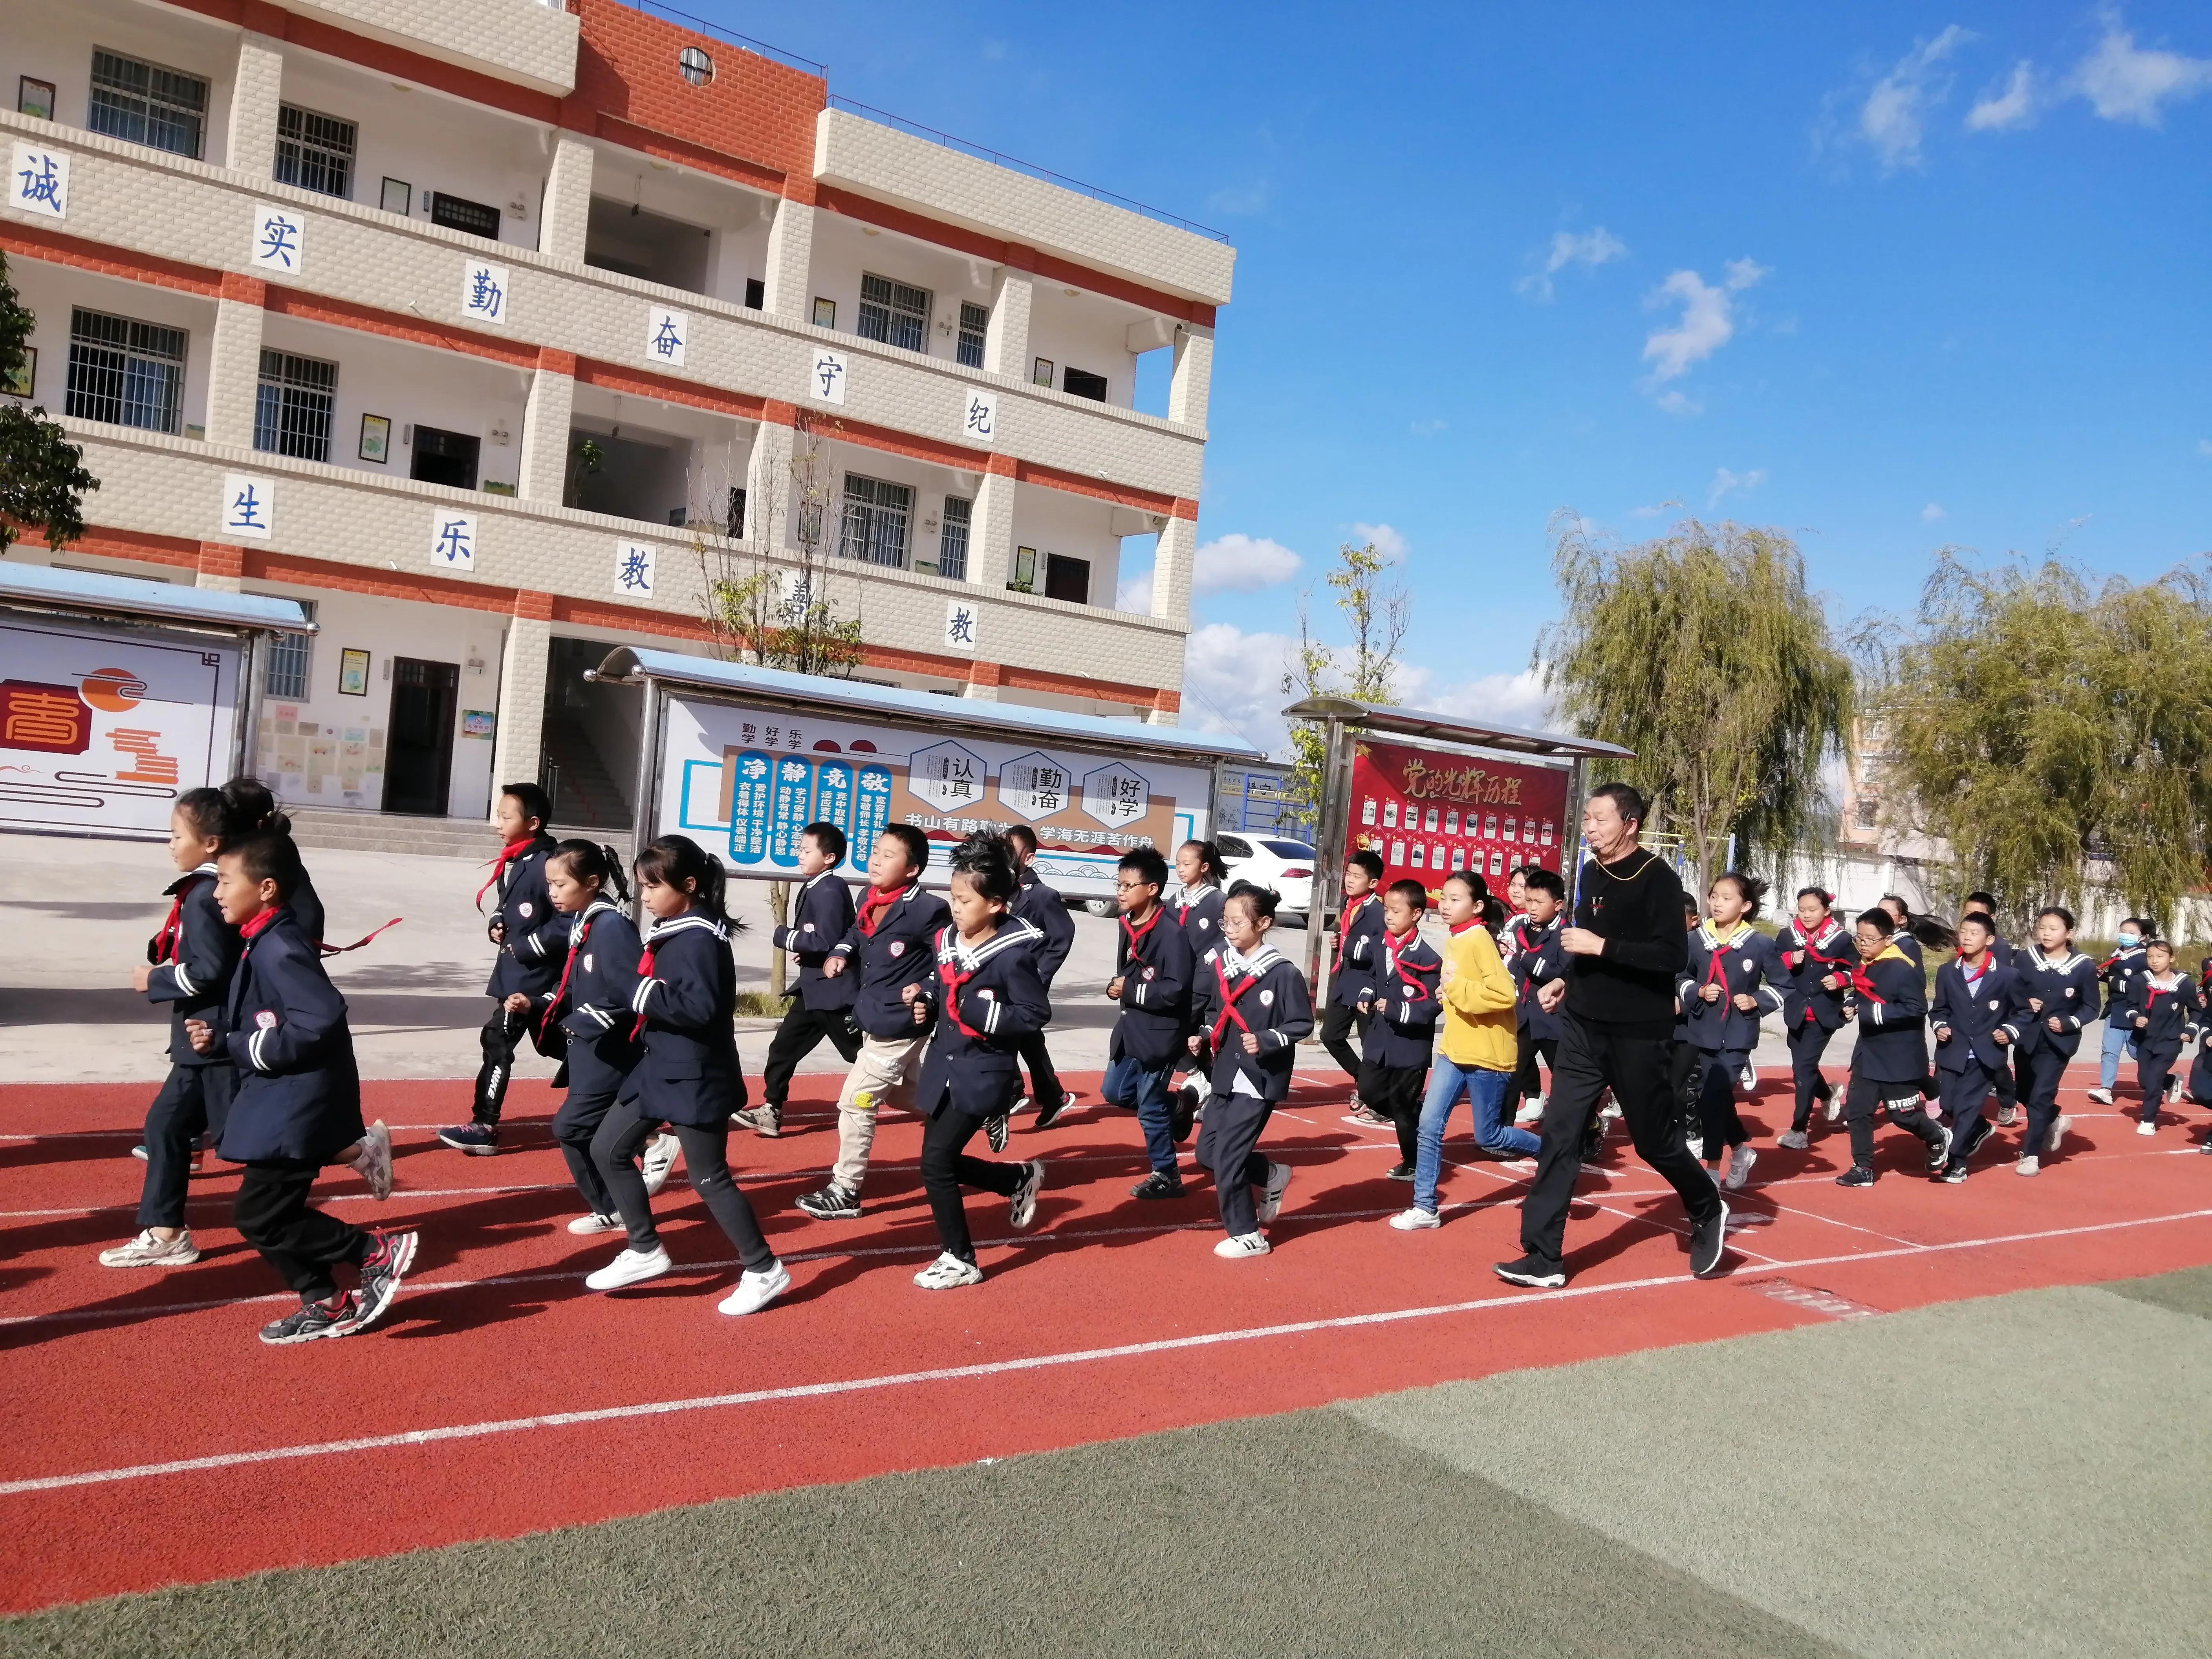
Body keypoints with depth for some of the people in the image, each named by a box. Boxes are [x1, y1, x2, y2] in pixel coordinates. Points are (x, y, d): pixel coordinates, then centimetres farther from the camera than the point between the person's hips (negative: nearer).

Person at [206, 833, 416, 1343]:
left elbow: (322, 1018, -31)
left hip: (298, 1106, -10)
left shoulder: (278, 948, -21)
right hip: (285, 1102, 10)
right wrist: (218, 1036, 4)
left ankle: (378, 1252, 4)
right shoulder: (264, 942, 10)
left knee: (258, 1216, -4)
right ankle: (326, 1303, 27)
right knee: (273, 1209, 16)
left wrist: (257, 1050, -20)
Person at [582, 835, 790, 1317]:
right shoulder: (670, 934, 9)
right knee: (609, 1149, 14)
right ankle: (646, 1251, 25)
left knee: (709, 1178, -1)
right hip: (659, 1069, 10)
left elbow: (701, 1007, -31)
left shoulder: (701, 940, -20)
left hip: (696, 1079, -10)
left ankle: (765, 1271, 13)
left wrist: (645, 995, -23)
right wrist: (643, 997, 0)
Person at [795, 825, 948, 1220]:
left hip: (899, 1027, -9)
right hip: (874, 1022, 9)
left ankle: (845, 1191, 13)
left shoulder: (926, 910, -22)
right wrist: (840, 952, 0)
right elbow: (856, 933, 20)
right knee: (903, 1094, 25)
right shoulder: (868, 900, 1)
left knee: (856, 1101, -2)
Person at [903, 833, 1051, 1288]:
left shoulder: (1013, 954, -18)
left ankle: (959, 1260, 10)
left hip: (983, 1074, -8)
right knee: (943, 1161, 13)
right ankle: (1021, 1179, 39)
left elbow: (1035, 1014, -16)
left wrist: (982, 1011, -25)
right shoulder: (948, 940, 3)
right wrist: (924, 1000, -3)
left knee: (937, 1161, -9)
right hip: (942, 1066, 8)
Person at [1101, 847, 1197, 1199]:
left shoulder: (1172, 934, -22)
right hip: (1131, 1027, 9)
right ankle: (1176, 1110, 34)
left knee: (1150, 1108, 2)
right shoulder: (1128, 925, 5)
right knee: (1114, 1092, 16)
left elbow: (1175, 991, -26)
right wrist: (1115, 986, -3)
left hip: (1160, 1033, -9)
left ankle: (1167, 1176, 20)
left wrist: (1129, 990, -19)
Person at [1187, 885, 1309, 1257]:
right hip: (1227, 1075, 7)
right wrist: (1203, 1037, 0)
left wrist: (1266, 1042, -23)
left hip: (1260, 1080, -7)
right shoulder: (1222, 966, 4)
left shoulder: (1283, 973, -15)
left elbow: (1302, 1024, -10)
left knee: (1226, 1156, -7)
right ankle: (1273, 1176, 34)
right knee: (1207, 1152, 10)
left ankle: (1247, 1236, 11)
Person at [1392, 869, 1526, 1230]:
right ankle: (1425, 1207, 10)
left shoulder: (1479, 939, -18)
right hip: (1454, 1048, 8)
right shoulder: (1453, 939, 8)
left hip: (1486, 1055, -8)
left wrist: (1457, 988, -24)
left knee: (1488, 1138, 6)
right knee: (1429, 1127, 2)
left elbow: (1505, 993, -28)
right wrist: (1447, 990, 5)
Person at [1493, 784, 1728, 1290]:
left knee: (1655, 1140, 9)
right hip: (1583, 1029, 6)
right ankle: (1543, 1259, 2)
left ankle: (1708, 1212, 38)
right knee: (1559, 1136, -2)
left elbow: (1674, 956, -22)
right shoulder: (1591, 875, 8)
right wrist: (1567, 979, 6)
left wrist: (1601, 947, -25)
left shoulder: (1658, 879, -13)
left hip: (1640, 1036, -6)